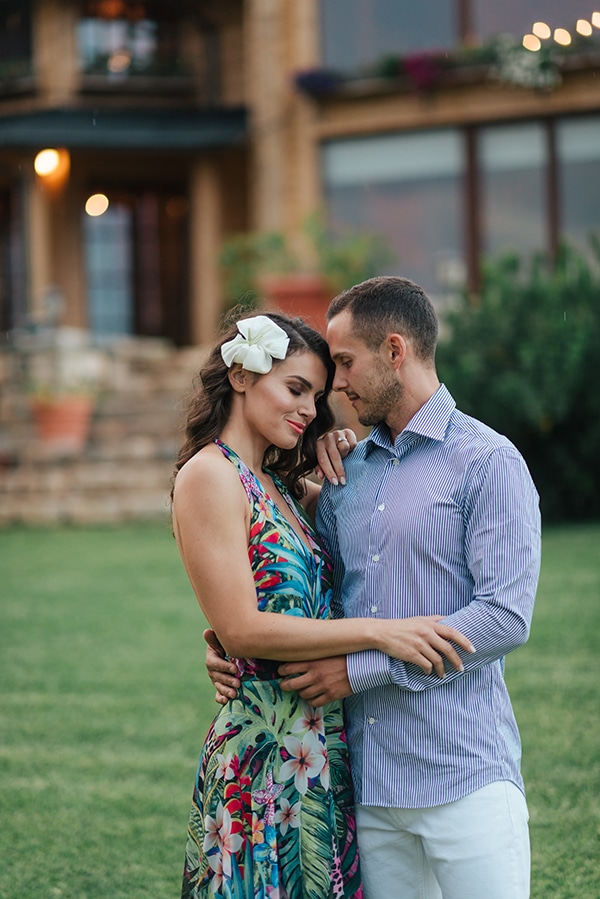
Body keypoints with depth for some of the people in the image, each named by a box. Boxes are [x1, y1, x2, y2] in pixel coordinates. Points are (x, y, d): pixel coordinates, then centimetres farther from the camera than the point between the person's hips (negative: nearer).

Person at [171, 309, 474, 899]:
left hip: (321, 750, 8)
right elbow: (241, 628, -16)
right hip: (262, 750, -8)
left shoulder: (280, 485, 15)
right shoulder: (209, 476, -9)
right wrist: (379, 633, -19)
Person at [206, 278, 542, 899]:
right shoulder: (346, 474, 15)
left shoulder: (487, 462, -6)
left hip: (464, 778, -6)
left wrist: (362, 668, -13)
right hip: (370, 780, 6)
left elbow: (505, 617, -15)